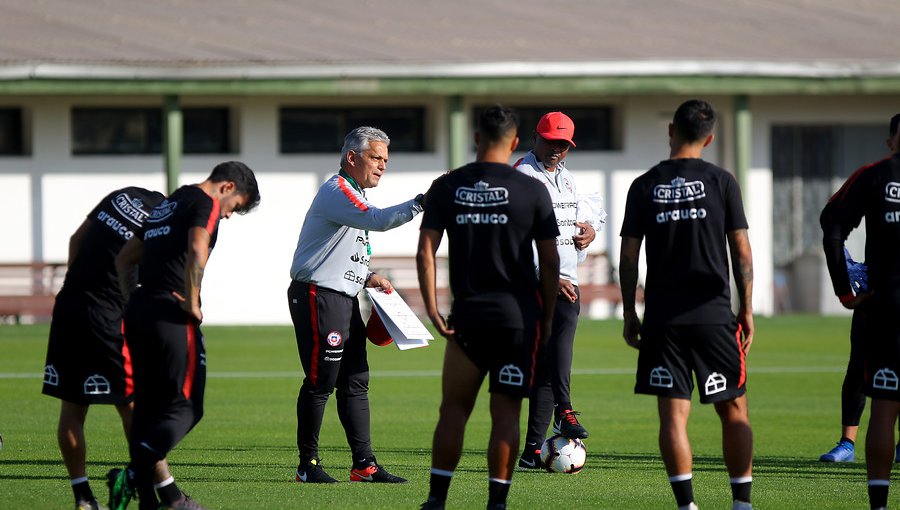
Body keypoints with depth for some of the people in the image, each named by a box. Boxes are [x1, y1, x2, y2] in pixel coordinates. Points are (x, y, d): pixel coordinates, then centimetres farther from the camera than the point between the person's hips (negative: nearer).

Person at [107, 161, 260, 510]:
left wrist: (133, 301, 20)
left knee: (148, 404, 11)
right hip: (170, 316, -9)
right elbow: (197, 251, -22)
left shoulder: (166, 205, 26)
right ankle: (133, 474, -24)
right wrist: (192, 304, -14)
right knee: (185, 406, -6)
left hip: (137, 311, 9)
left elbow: (124, 259, 29)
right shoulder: (207, 203, -2)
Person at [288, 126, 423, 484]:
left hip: (345, 299, 10)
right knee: (320, 381, -6)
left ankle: (364, 464, 7)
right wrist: (420, 203, -33)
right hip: (317, 297, -10)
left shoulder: (354, 195, 20)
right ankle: (308, 464, 1)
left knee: (356, 382, 7)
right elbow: (377, 220, -30)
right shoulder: (337, 192, -13)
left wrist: (366, 276, 12)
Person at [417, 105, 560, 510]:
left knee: (454, 408, 11)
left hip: (467, 315, 1)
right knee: (506, 412, 2)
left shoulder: (445, 188, 2)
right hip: (518, 315, -1)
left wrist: (432, 310, -2)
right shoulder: (531, 191, -3)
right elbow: (550, 261, -1)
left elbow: (425, 253, -4)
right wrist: (547, 317, 7)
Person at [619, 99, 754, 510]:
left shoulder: (644, 186, 3)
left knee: (672, 414, 1)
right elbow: (741, 251, -2)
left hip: (662, 317, 1)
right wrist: (746, 309, 6)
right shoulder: (721, 181, -1)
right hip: (714, 314, -1)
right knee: (733, 411, 8)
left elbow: (629, 256, 3)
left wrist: (629, 313, 11)